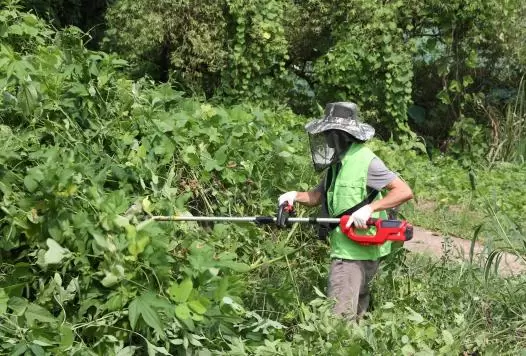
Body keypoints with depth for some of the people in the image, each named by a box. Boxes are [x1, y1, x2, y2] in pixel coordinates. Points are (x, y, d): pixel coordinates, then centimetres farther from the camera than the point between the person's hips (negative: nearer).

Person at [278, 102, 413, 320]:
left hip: (356, 251, -9)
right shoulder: (339, 162, 13)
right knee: (356, 313, 20)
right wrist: (295, 196, -2)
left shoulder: (365, 161, -14)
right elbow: (318, 196, 18)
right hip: (346, 248, 9)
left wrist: (369, 208, -27)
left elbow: (404, 192, -18)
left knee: (338, 316, -12)